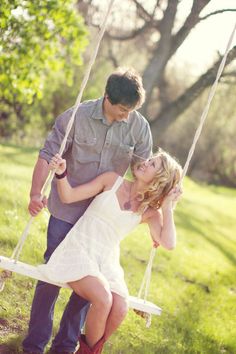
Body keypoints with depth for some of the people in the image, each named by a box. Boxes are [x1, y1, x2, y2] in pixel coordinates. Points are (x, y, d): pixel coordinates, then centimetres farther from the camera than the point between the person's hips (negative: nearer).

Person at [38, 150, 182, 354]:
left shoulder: (150, 211, 4)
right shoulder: (113, 181, 0)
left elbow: (168, 243, -11)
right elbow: (68, 196, 0)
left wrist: (167, 207, -9)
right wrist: (61, 174, -19)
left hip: (106, 262, 3)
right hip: (78, 251, -3)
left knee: (120, 309, -25)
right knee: (103, 299, -30)